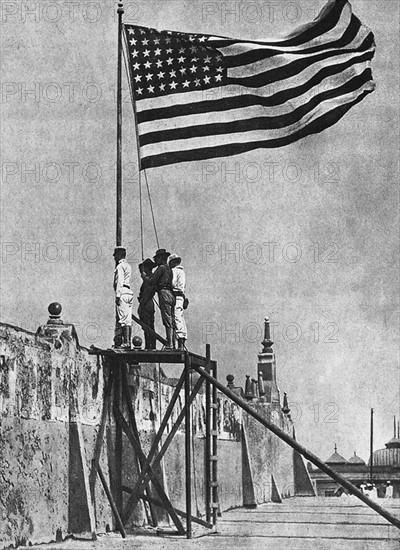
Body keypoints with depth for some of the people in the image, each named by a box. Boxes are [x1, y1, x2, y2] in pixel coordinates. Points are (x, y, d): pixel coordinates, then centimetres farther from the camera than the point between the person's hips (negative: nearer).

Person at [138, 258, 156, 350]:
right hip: (151, 304, 10)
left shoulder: (148, 278, -12)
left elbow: (146, 293, -19)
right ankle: (153, 346, 11)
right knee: (151, 327, 11)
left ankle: (148, 346, -14)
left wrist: (140, 306, -19)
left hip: (145, 304, -10)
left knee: (147, 327, -11)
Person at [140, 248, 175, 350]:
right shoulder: (169, 268, 22)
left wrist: (143, 275, 10)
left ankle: (169, 344, -16)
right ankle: (172, 343, 5)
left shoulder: (161, 267, -5)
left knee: (167, 321, -12)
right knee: (171, 321, 7)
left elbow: (152, 281, -6)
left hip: (164, 293, -9)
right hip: (172, 295, 9)